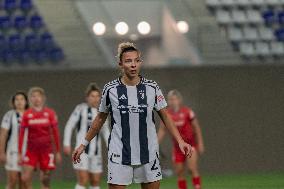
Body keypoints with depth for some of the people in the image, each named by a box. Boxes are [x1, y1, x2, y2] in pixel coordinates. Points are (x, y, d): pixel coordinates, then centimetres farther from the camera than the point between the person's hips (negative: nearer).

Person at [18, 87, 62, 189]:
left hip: (46, 149, 0)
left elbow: (55, 133, 4)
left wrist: (58, 152, 3)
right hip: (31, 149, 0)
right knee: (25, 178, -11)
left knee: (45, 180, 1)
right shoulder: (27, 114, 2)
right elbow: (22, 134, 4)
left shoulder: (50, 113, 0)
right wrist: (20, 153, 1)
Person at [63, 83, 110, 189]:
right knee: (83, 180, -15)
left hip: (96, 152, 5)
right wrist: (66, 144, -9)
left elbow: (105, 131, 19)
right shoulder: (81, 109, -5)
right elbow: (69, 126, -2)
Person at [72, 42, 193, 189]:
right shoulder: (110, 90, -2)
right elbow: (100, 119, 11)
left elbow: (165, 117, 7)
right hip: (119, 154, -1)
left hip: (148, 154, 1)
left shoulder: (152, 88, 0)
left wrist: (180, 141, -3)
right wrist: (84, 144, 13)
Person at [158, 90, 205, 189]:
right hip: (178, 146, 4)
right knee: (179, 173, 2)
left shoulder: (187, 112, -13)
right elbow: (162, 130, 7)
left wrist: (200, 144, -7)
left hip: (191, 144, -4)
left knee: (193, 168, -19)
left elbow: (196, 128, -5)